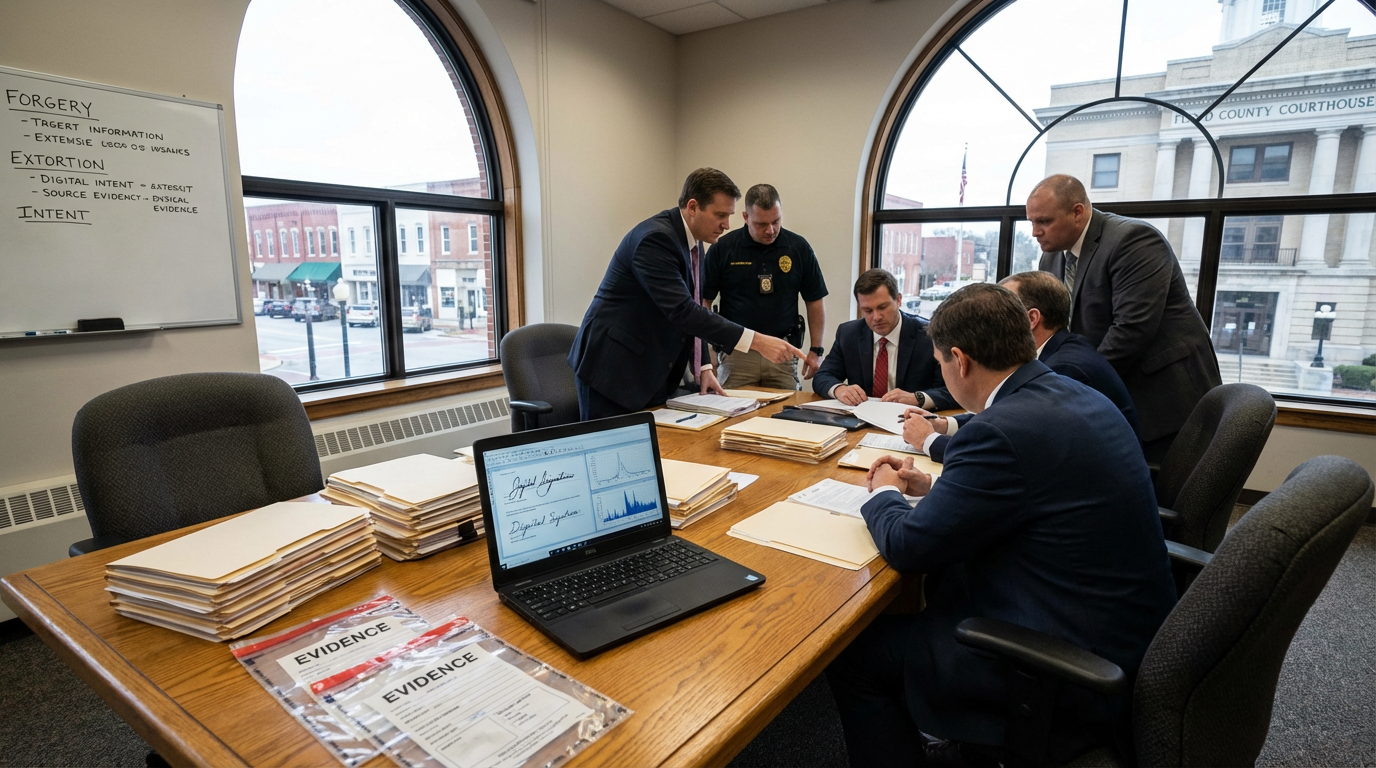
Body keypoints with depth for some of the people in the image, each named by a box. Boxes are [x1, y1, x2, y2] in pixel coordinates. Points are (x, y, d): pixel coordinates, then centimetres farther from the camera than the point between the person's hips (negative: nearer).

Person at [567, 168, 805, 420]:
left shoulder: (693, 241, 6)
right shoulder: (656, 238, -22)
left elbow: (691, 310, 14)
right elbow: (682, 310, -31)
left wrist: (703, 367, 5)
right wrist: (756, 341, -32)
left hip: (653, 371, 9)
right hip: (613, 368, -8)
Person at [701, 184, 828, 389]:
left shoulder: (799, 247, 0)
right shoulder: (723, 248, -4)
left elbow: (814, 301, 6)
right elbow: (703, 300, 1)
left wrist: (816, 350, 2)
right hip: (736, 352, -1)